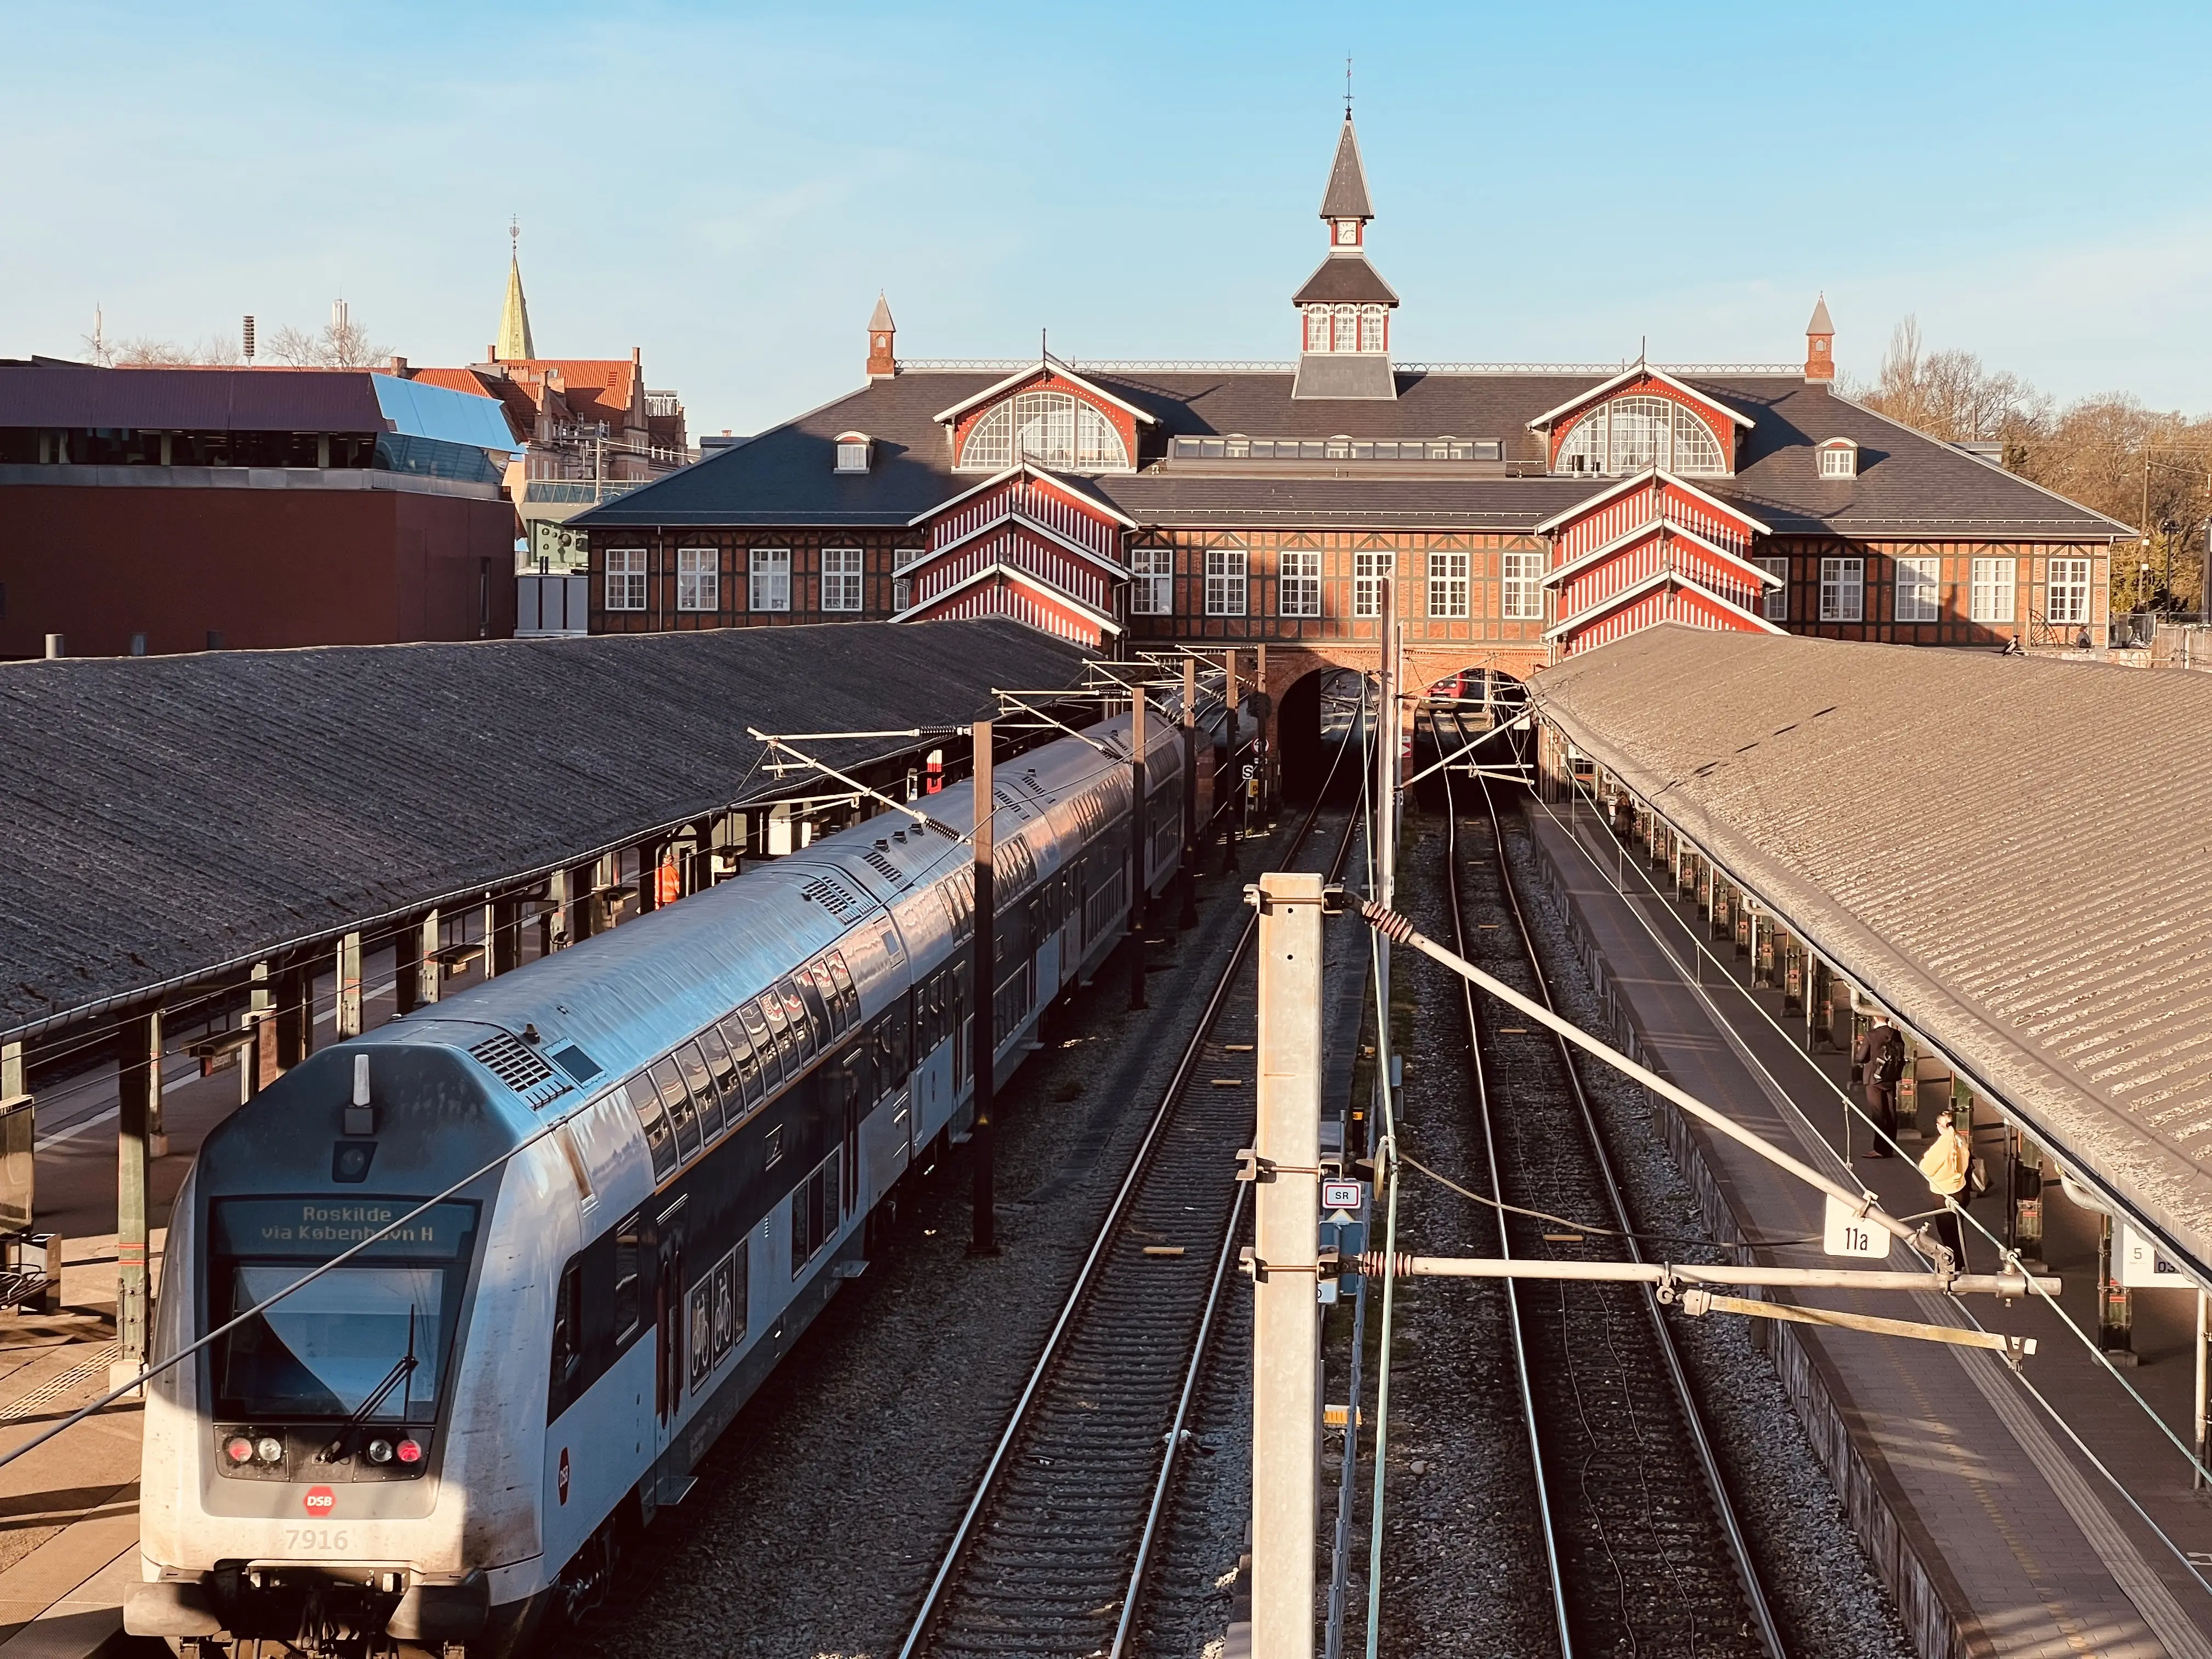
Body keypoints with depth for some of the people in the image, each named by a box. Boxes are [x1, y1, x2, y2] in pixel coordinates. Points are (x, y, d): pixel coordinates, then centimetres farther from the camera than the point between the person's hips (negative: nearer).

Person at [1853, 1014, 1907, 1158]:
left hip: (1875, 1080, -5)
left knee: (1878, 1114, -1)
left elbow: (1861, 1058, -10)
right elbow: (1901, 1057, 5)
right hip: (1891, 1080, 5)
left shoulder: (1871, 1035, -14)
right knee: (1891, 1113, 9)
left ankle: (1879, 1149, -2)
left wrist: (1856, 1052, 11)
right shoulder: (1896, 1035, -1)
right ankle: (1889, 1148, 14)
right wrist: (1897, 1074, 16)